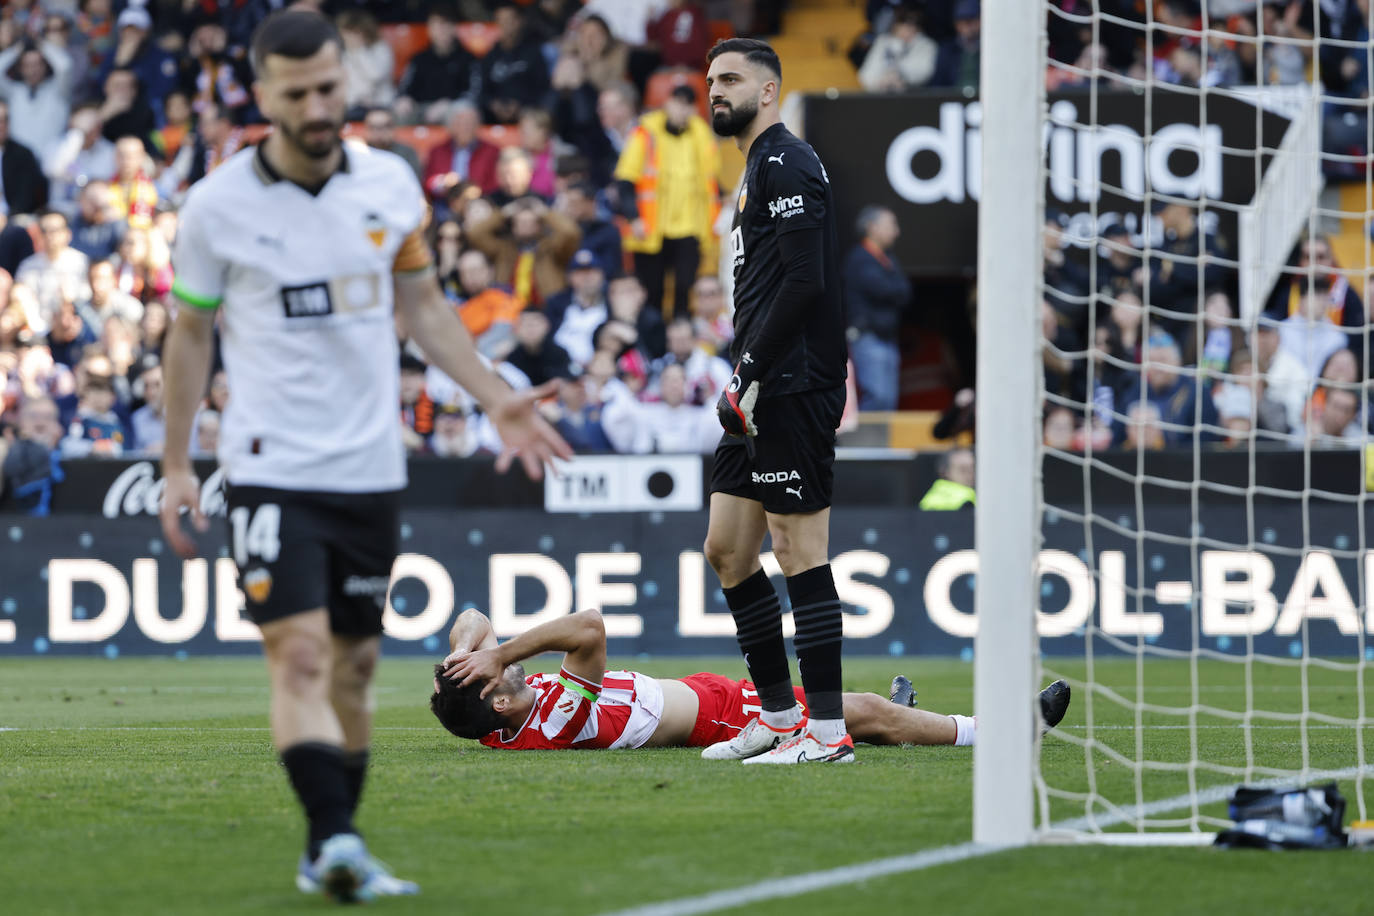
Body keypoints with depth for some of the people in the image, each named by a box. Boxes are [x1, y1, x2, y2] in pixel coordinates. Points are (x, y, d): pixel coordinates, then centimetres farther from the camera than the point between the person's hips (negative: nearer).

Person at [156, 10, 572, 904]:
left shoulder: (391, 184, 2)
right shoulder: (218, 205, -5)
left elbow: (424, 305, 15)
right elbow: (191, 331, 7)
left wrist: (496, 397, 5)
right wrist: (176, 464, 7)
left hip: (370, 468, 4)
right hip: (272, 469, -4)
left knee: (355, 664, 9)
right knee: (300, 655, -18)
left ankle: (331, 855, 18)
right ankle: (335, 839, -26)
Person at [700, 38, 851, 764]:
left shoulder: (786, 164, -10)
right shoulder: (758, 171, 22)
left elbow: (804, 281, -20)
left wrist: (753, 373, -17)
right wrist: (740, 382, 17)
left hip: (793, 390, -11)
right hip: (762, 397, 11)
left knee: (800, 550, -9)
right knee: (727, 550, 11)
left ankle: (826, 731, -8)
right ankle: (779, 715, 17)